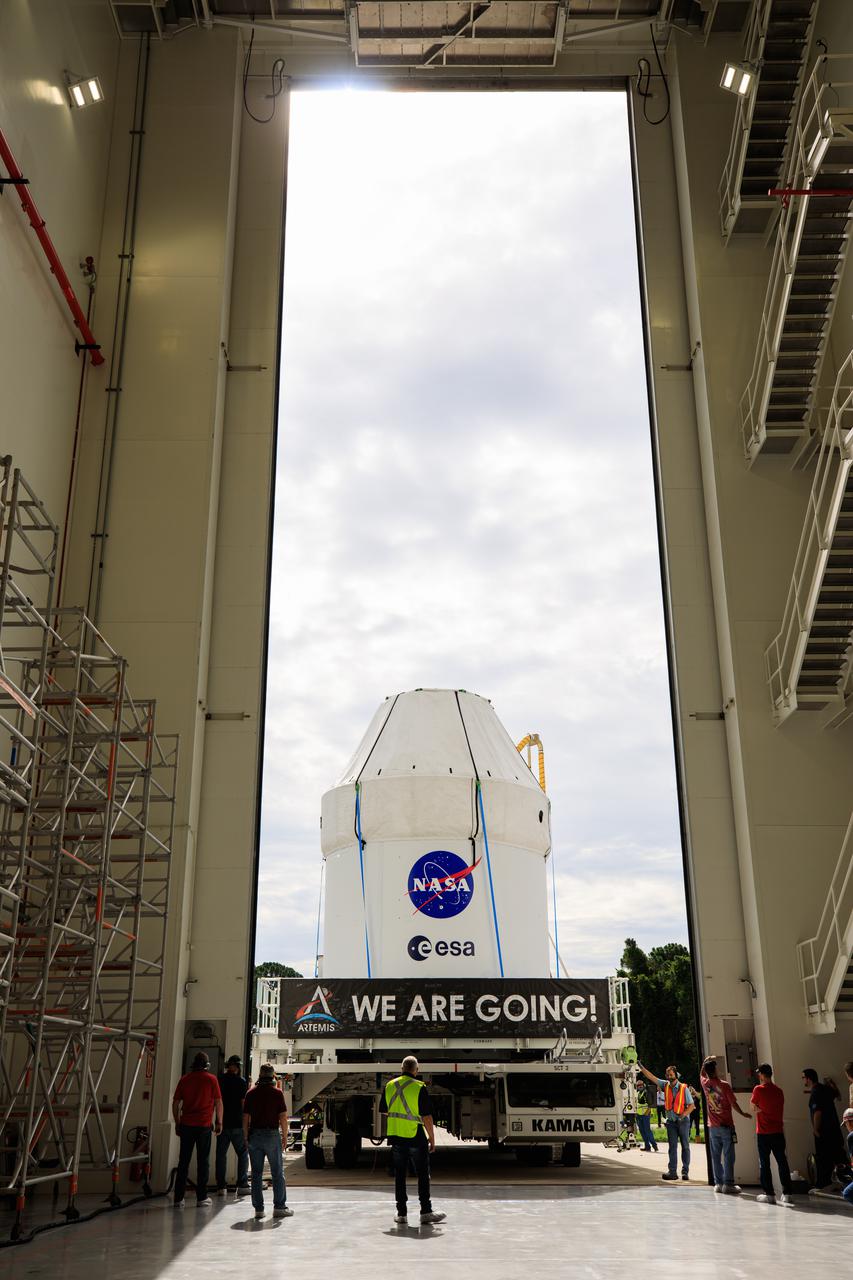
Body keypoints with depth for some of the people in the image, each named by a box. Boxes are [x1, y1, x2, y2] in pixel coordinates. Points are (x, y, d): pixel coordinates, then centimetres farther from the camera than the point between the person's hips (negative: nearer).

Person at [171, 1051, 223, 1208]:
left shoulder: (185, 1079, 6)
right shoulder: (211, 1079, 0)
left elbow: (175, 1103, 7)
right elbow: (218, 1102, 0)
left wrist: (177, 1123, 16)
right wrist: (219, 1122, 9)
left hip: (186, 1124, 2)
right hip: (204, 1125, -2)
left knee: (183, 1161, 7)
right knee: (203, 1161, 7)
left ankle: (178, 1198, 6)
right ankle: (201, 1197, 9)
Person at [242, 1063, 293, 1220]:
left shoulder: (250, 1093, 3)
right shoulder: (277, 1092, -4)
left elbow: (245, 1117, 3)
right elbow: (283, 1117, -5)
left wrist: (246, 1137, 10)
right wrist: (284, 1136, 4)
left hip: (254, 1135, 2)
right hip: (272, 1134, -2)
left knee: (256, 1173, 7)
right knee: (277, 1172, 5)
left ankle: (258, 1208, 7)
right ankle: (279, 1207, 4)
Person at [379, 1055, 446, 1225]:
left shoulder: (389, 1086, 3)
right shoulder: (419, 1088, -12)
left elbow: (384, 1111, 13)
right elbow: (427, 1116, -12)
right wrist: (432, 1137, -3)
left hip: (395, 1136, 4)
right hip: (415, 1137, -4)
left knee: (400, 1175, 11)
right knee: (423, 1174, 5)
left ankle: (401, 1213, 12)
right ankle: (426, 1212, 4)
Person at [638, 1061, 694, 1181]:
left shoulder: (684, 1088, -8)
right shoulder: (665, 1085, 2)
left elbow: (691, 1105, -6)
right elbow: (651, 1077, 0)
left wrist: (683, 1114, -19)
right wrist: (641, 1067, -7)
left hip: (683, 1121, -3)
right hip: (671, 1121, 3)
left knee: (685, 1146, 2)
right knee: (672, 1147, 2)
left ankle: (685, 1172, 7)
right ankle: (672, 1172, 1)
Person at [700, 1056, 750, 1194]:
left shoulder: (705, 1084, -1)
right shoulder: (724, 1085, -13)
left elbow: (702, 1073, 23)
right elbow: (734, 1104, -7)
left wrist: (706, 1062, 20)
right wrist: (743, 1114, 8)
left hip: (712, 1126, 4)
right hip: (726, 1125, -4)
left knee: (716, 1156, 9)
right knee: (728, 1155, -1)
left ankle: (718, 1183, 10)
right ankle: (728, 1184, -3)